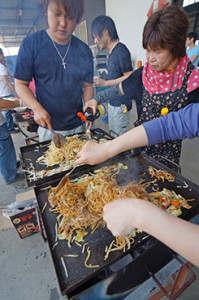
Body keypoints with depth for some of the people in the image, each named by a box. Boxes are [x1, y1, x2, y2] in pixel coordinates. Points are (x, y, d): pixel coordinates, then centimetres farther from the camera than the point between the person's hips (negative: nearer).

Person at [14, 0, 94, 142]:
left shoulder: (84, 51, 1)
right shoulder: (31, 44, -6)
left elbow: (87, 85, 7)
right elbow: (20, 84, -4)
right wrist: (37, 108, -20)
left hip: (77, 126, 3)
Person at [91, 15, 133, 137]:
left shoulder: (121, 50, -13)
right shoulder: (111, 52, 15)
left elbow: (130, 78, -18)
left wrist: (105, 83, -15)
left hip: (121, 104, -9)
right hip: (112, 102, 9)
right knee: (113, 137, 19)